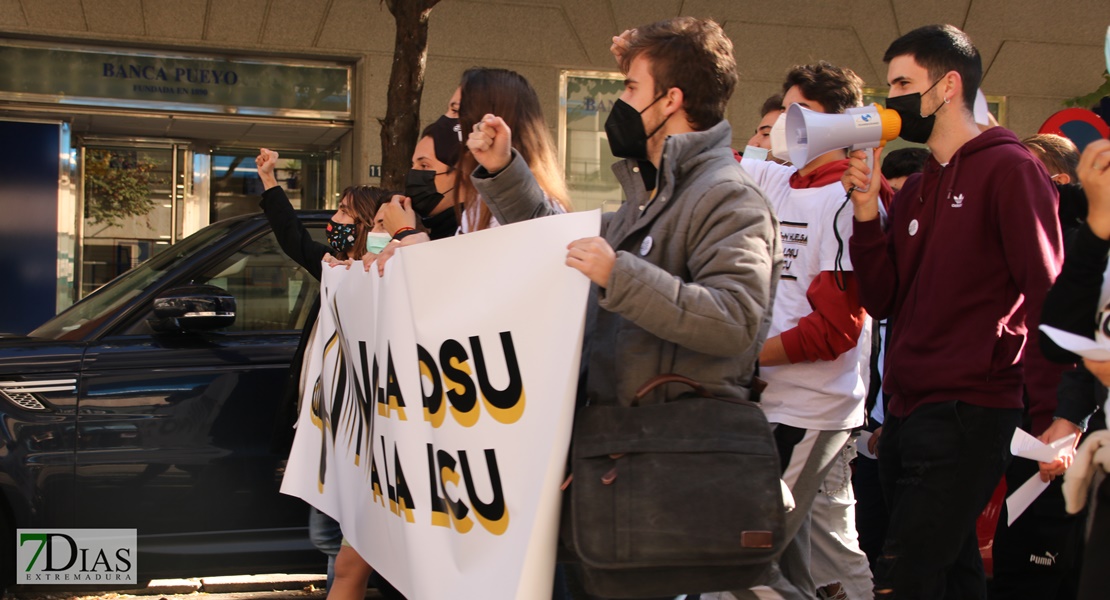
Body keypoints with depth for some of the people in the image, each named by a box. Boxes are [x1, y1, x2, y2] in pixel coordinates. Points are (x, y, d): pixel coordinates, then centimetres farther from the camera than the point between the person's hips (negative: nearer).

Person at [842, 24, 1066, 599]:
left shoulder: (1008, 168, -6)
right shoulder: (915, 191, 18)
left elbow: (1045, 297, -12)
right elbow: (881, 301, 11)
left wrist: (1050, 416, -18)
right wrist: (866, 212, -1)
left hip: (968, 416, -8)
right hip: (907, 416, 8)